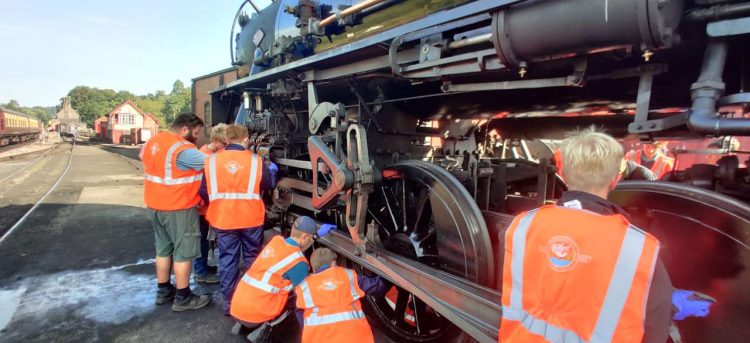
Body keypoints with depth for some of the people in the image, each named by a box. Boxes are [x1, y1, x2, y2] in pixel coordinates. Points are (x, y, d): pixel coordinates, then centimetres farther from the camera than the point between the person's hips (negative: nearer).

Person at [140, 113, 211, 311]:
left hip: (155, 205, 9)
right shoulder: (183, 149, -23)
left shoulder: (152, 142, 7)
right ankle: (183, 298, 12)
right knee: (183, 252, 2)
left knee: (163, 249, 20)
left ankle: (164, 291, 32)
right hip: (178, 209, -9)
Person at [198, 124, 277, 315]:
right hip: (251, 219, 0)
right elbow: (270, 185, 7)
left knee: (227, 260, 12)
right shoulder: (255, 161, -6)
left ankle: (229, 302, 18)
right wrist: (272, 170, 27)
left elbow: (203, 192, 3)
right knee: (253, 259, 17)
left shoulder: (211, 160, -2)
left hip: (222, 220, 1)